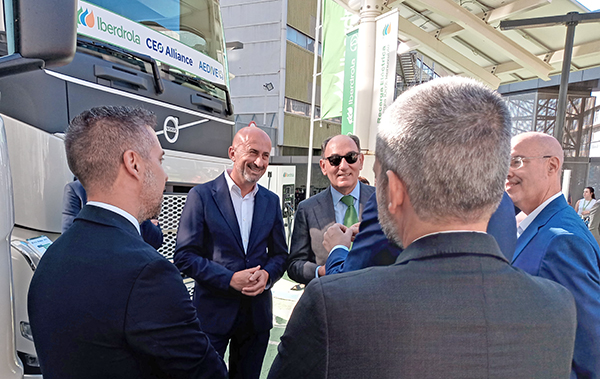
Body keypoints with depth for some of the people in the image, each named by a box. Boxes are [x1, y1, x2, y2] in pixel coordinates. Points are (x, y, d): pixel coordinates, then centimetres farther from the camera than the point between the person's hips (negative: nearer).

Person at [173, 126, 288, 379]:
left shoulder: (271, 201, 4)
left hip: (257, 312, 4)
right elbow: (184, 256, -11)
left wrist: (267, 274, -12)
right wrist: (230, 279, -20)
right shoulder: (201, 195, -9)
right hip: (212, 312, -4)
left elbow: (280, 254, 9)